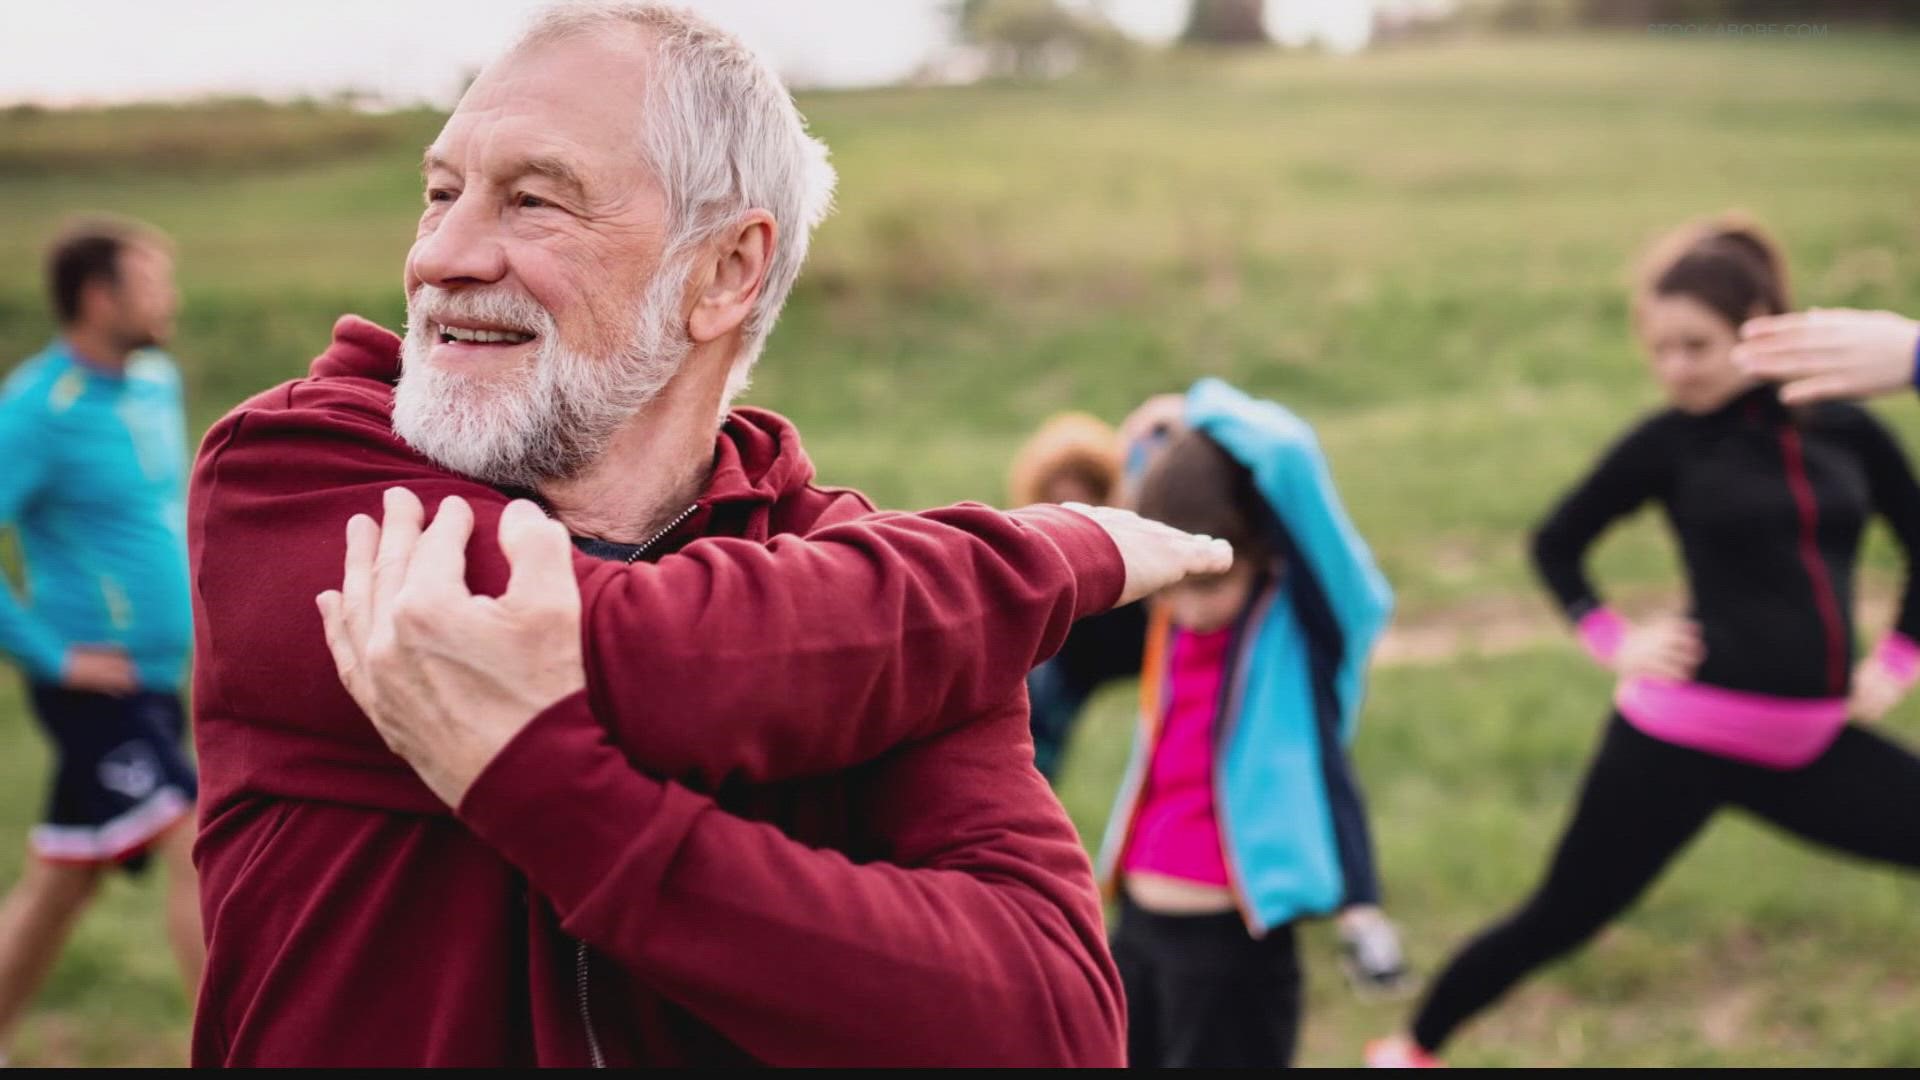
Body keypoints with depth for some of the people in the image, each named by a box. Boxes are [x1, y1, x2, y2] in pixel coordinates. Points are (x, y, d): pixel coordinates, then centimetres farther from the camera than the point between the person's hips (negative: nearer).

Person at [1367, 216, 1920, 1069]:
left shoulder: (1847, 429, 3)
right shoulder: (1669, 443, -5)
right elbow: (1557, 543, 8)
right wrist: (1615, 640, -3)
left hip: (1812, 743, 4)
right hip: (1682, 736, -3)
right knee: (1559, 920, 3)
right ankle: (1411, 1048, 22)